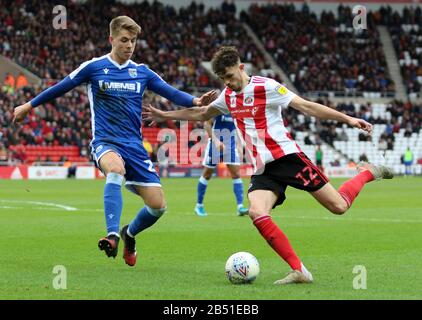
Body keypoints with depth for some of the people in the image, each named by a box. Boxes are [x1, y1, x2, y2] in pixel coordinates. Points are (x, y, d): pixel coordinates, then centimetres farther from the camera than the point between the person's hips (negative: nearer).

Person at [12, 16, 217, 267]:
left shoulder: (142, 72, 8)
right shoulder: (93, 67, 0)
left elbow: (171, 93, 4)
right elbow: (61, 88, 10)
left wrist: (196, 101, -15)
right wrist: (29, 106, 16)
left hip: (134, 146, 4)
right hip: (105, 142, -4)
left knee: (158, 205, -5)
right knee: (116, 168, -41)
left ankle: (130, 234, 28)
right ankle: (112, 236, -45)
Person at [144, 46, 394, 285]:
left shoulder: (267, 87, -7)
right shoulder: (228, 96, 13)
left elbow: (306, 106, -10)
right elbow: (201, 114, 31)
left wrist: (347, 119, -16)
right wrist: (164, 115, 32)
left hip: (287, 157, -5)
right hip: (263, 170, 6)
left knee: (339, 206, -9)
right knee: (257, 213, -24)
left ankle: (367, 173, 24)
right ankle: (298, 270, -21)